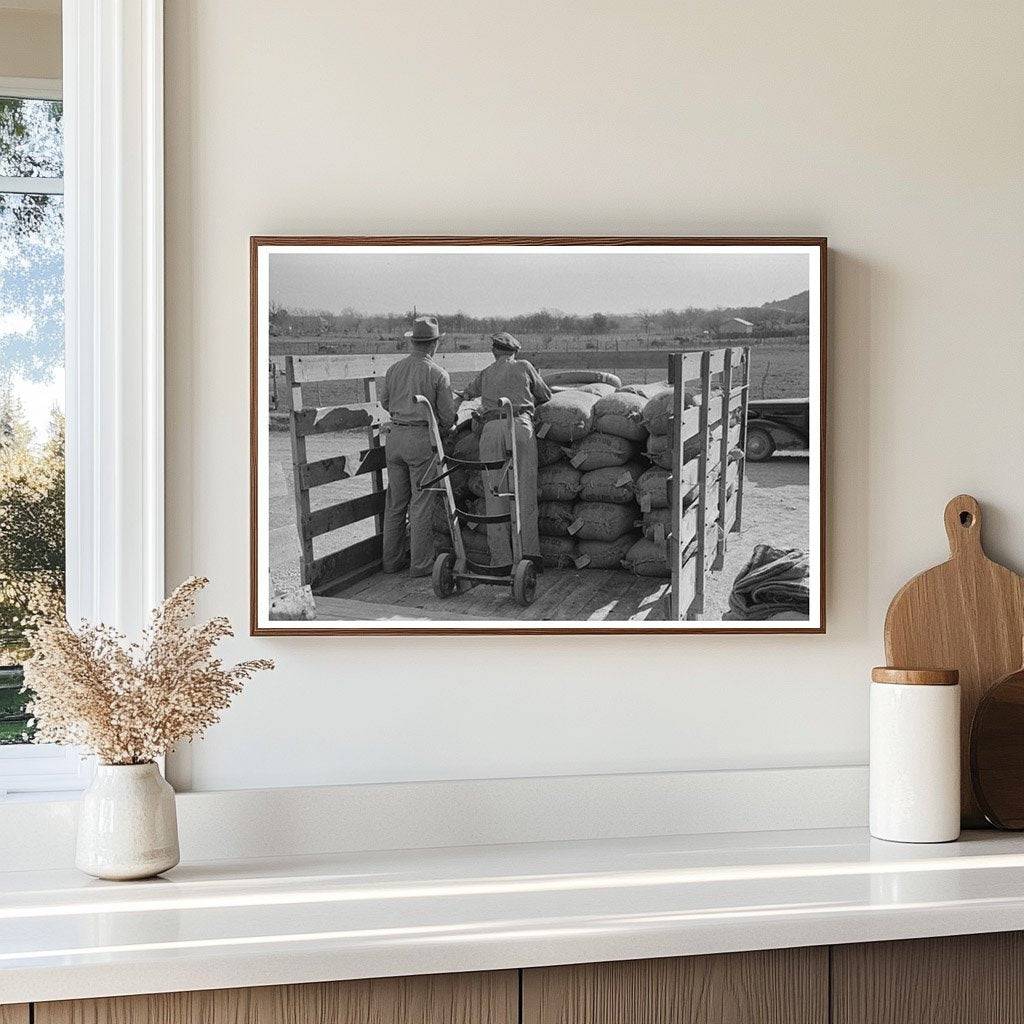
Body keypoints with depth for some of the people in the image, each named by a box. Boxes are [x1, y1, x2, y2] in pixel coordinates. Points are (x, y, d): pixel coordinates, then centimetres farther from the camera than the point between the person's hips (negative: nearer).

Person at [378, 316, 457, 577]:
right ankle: (420, 563, 3)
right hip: (422, 438, -5)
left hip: (394, 436, 5)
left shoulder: (394, 369, 4)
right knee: (421, 502, 1)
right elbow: (447, 414, -6)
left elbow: (383, 400, 19)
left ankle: (392, 558, 20)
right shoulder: (438, 374, -9)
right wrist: (443, 430, 16)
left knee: (395, 501, 13)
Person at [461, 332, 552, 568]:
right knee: (524, 491, -2)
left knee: (494, 495, 1)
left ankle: (501, 559, -3)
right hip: (520, 424, -1)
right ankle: (529, 551, -11)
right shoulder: (523, 366, 21)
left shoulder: (485, 374, 27)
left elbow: (468, 393, 45)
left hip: (490, 429, 1)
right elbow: (545, 395, 29)